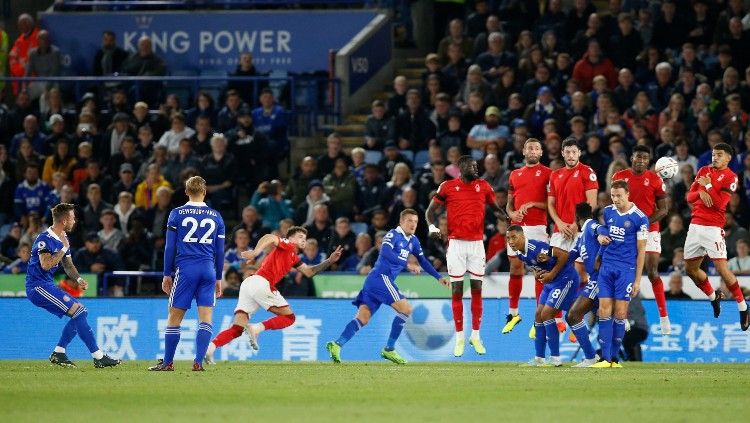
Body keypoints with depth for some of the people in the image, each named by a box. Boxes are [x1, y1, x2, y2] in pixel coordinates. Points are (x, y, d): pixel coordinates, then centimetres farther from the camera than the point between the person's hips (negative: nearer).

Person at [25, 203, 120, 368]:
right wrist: (64, 249, -17)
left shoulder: (63, 239, 14)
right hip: (38, 286, -10)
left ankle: (58, 354, 9)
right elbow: (45, 265, -26)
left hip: (46, 286, 10)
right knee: (78, 310, -17)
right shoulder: (45, 239, -15)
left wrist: (78, 279, 1)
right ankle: (98, 357, -17)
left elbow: (68, 265, 21)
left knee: (80, 313, 7)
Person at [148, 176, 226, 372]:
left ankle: (167, 362, 6)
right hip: (208, 271, 2)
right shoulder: (215, 216, 9)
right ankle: (198, 362, -8)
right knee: (206, 318, 1)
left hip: (185, 269, -2)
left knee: (174, 317, 4)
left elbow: (170, 247, 3)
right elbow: (219, 251, 12)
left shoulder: (177, 214, 3)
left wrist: (167, 275, 9)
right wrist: (218, 278, 18)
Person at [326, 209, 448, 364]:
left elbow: (423, 261, 30)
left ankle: (337, 344, -16)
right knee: (405, 309, -11)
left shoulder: (413, 241, 20)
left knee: (363, 318, -3)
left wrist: (439, 277, 27)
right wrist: (407, 264, -29)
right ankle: (389, 349, -6)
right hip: (381, 277, -9)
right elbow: (386, 252, -24)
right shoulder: (393, 235, -6)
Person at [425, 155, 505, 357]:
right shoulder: (447, 187, -2)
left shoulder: (483, 186, 5)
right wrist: (432, 226, -15)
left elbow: (494, 207, 17)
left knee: (477, 289, 3)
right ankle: (459, 338, 6)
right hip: (456, 243, -2)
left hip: (477, 243, 2)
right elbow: (431, 210, 4)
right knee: (457, 290, -1)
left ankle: (476, 336, 11)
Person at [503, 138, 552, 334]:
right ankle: (513, 313, 18)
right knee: (515, 268, 8)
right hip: (517, 227, 5)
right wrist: (512, 213, -1)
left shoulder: (547, 173, 1)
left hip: (537, 227, -5)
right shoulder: (515, 175, 16)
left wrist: (532, 204, -14)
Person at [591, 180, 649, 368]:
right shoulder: (608, 211, 8)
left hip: (626, 269, -4)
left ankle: (614, 357, 5)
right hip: (607, 266, 4)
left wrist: (637, 280, -5)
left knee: (620, 313, -3)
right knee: (604, 312, -5)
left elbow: (641, 250, -3)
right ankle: (605, 358, -5)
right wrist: (601, 236, 0)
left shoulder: (639, 218, -5)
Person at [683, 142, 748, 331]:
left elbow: (720, 203, -15)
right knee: (690, 269, 12)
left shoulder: (730, 177, -6)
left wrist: (708, 185, -11)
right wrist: (700, 192, -9)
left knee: (722, 268, -15)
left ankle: (743, 307, -4)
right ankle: (713, 297, 34)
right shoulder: (704, 171, 13)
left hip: (713, 228, -7)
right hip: (695, 225, 7)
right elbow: (690, 197, 10)